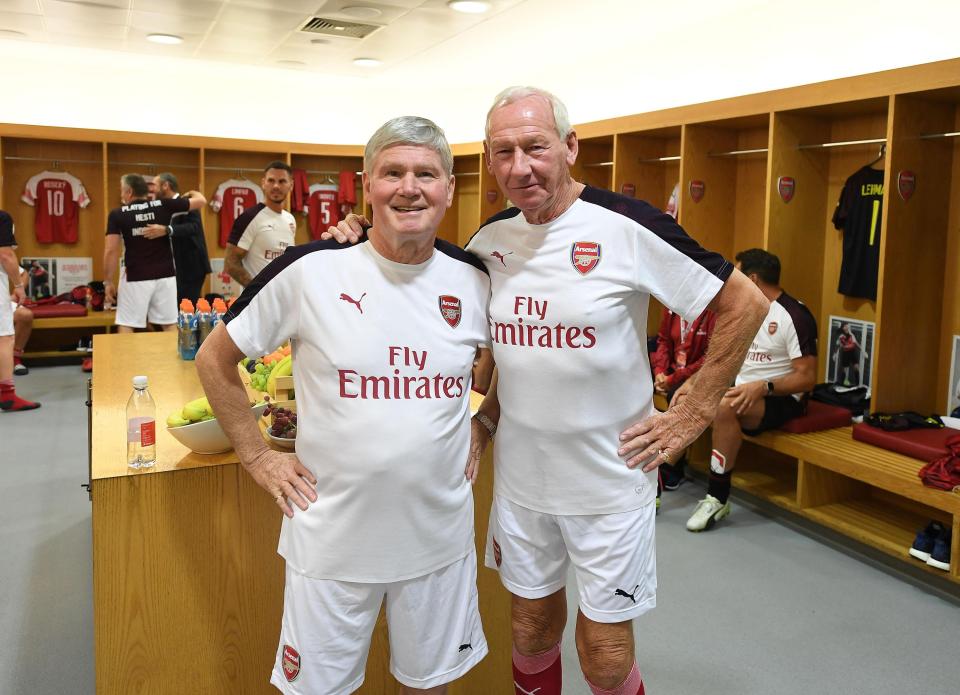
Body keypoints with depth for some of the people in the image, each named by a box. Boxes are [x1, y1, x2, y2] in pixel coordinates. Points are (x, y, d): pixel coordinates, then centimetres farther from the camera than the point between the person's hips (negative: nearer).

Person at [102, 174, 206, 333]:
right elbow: (201, 201, 6)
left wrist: (108, 282, 1)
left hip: (135, 278, -2)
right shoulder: (164, 205, 0)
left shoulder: (117, 215, -3)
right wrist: (191, 193, 29)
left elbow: (111, 251, -7)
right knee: (170, 325, 9)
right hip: (165, 276, 2)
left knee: (126, 326, 5)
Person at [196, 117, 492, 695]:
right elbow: (215, 360, -2)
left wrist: (481, 429, 4)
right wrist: (258, 458, -4)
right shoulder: (309, 271, -13)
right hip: (332, 535, -2)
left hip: (440, 534, 3)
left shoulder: (475, 280, -4)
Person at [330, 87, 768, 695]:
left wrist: (694, 415, -10)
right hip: (520, 478, 4)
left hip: (611, 480, -4)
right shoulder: (490, 238, 0)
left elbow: (745, 304, -10)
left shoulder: (626, 226, -16)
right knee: (531, 633, 20)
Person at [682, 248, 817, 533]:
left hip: (780, 398, -7)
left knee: (724, 407, -35)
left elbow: (807, 378, -17)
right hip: (740, 389, 8)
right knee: (686, 404, -14)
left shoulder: (794, 316, -13)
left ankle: (717, 498, -24)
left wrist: (763, 387, -30)